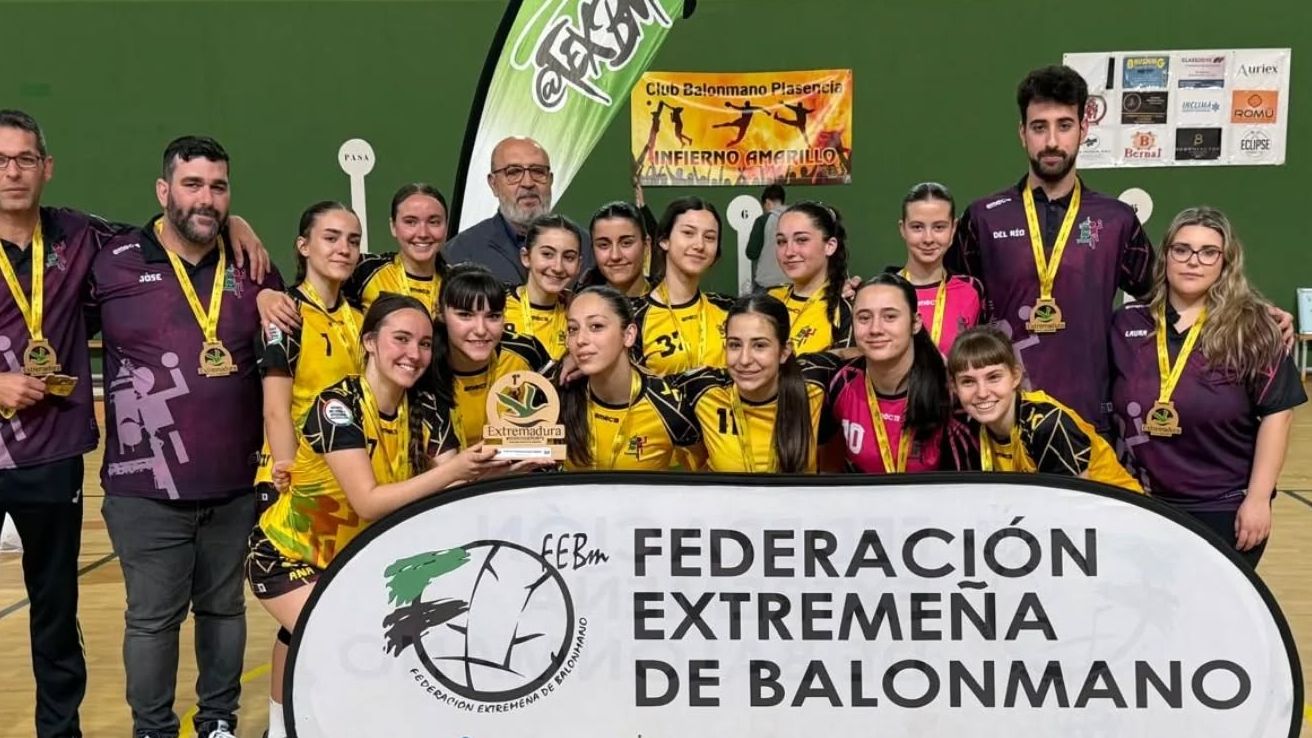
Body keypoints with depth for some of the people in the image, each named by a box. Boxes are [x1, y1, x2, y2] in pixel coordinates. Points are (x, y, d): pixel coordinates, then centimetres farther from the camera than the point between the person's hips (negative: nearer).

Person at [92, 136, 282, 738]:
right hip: (146, 489, -3)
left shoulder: (253, 270, 5)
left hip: (237, 484, 3)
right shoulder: (113, 264, -4)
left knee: (224, 608, 15)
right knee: (153, 618, 6)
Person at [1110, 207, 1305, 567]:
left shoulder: (1250, 328, -5)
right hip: (1144, 505, 3)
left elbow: (1276, 413, -6)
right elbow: (1103, 406, 9)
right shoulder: (1127, 323, 2)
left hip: (1225, 508, -2)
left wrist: (1258, 498, -10)